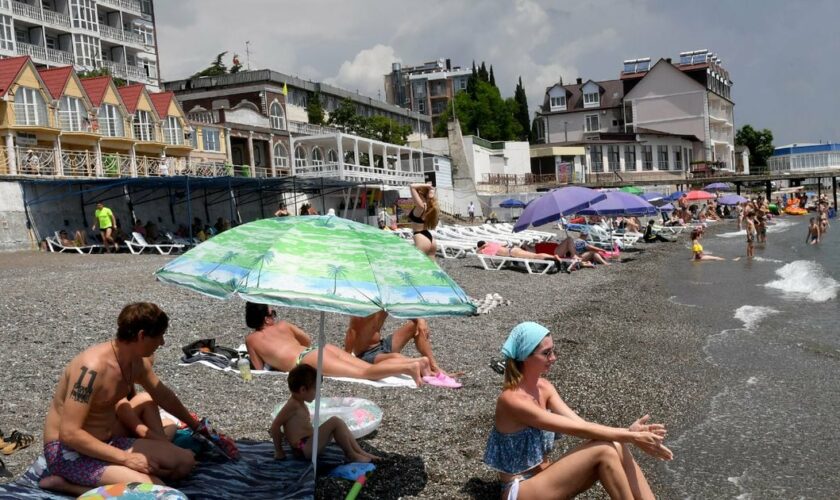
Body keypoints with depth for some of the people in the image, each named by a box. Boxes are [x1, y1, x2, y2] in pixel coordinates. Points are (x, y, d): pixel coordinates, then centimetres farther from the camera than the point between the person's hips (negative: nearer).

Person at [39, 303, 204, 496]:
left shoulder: (138, 362, 0)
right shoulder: (93, 367, -27)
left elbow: (163, 395, 20)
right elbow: (69, 434, -28)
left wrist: (195, 425, 31)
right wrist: (125, 458, -27)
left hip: (107, 443, 9)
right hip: (69, 450, -9)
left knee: (185, 461, 0)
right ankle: (65, 484, -10)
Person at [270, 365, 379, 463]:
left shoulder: (299, 403, 14)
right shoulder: (293, 405, -16)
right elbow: (275, 425, -18)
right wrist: (278, 451, -12)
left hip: (308, 445, 11)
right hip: (304, 449, -11)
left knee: (339, 423, 12)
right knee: (335, 421, -18)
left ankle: (360, 452, 6)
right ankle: (351, 454, -6)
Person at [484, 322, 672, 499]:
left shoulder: (544, 387, 3)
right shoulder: (512, 400, -24)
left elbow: (580, 423, -7)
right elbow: (577, 429, -26)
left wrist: (628, 432, -22)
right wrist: (631, 437, -24)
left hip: (543, 479, 8)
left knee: (617, 447, -14)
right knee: (603, 451, -23)